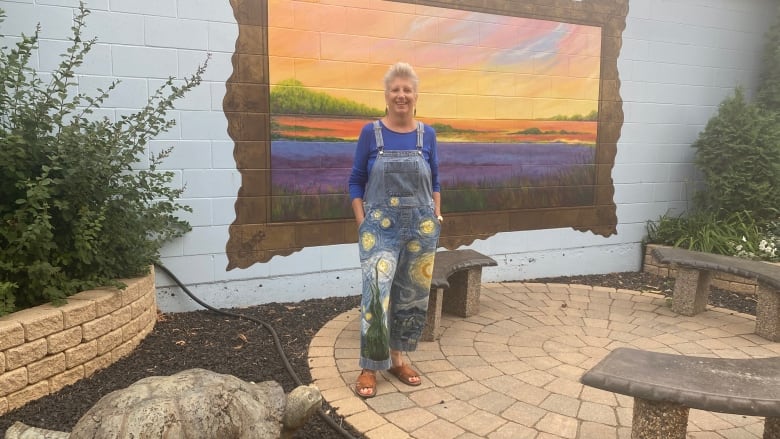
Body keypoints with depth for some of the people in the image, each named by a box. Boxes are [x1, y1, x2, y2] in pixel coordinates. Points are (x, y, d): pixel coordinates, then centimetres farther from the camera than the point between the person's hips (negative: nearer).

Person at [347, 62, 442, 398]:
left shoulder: (427, 135, 5)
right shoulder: (370, 133, -1)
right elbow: (356, 181, 2)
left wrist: (437, 214, 3)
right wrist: (362, 222, -6)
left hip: (421, 227, 3)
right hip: (381, 226, -3)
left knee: (412, 297, 10)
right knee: (376, 295, -12)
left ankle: (397, 358, 27)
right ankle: (369, 368, 3)